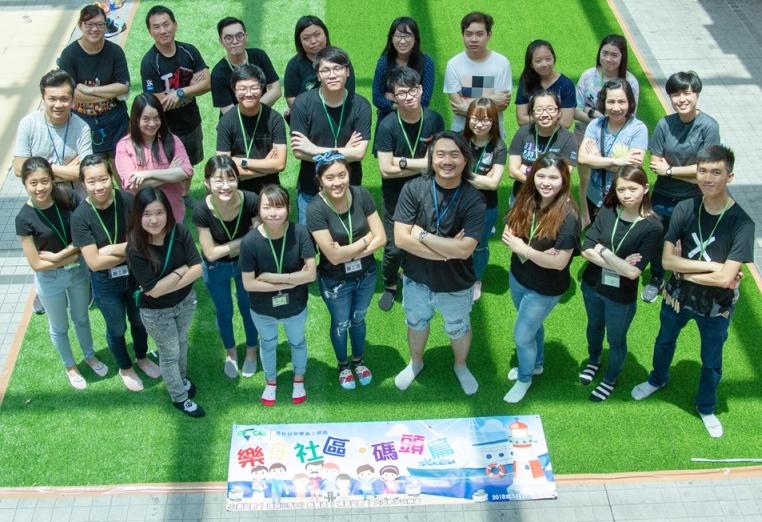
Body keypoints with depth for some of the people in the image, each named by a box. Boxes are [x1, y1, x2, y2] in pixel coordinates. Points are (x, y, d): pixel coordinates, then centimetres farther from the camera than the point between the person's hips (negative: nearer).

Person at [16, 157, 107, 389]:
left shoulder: (69, 199, -18)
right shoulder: (25, 218, -23)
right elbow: (36, 264, -19)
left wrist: (59, 255, -20)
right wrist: (72, 256, -19)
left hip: (78, 271, 2)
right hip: (50, 280, -2)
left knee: (81, 318, 26)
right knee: (59, 327, 21)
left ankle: (90, 356, 51)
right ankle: (70, 366, 45)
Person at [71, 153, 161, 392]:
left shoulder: (128, 200, -23)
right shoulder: (80, 216, -25)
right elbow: (95, 262, -24)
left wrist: (113, 249, -27)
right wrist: (130, 250, -24)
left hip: (136, 274, 2)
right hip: (106, 283, -2)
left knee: (139, 321, 27)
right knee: (117, 329, 23)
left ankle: (142, 358, 56)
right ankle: (125, 368, 50)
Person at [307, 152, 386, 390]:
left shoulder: (361, 195, -18)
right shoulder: (316, 209, -28)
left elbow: (381, 238, -16)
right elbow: (333, 256, -28)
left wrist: (349, 252, -24)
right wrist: (366, 239, -20)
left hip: (366, 274, 3)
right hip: (336, 281, -3)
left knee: (358, 319, 27)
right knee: (341, 323, 22)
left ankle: (359, 361, 54)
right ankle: (343, 366, 51)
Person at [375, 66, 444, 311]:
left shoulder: (434, 120, -11)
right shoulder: (387, 126, -18)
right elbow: (386, 170, -20)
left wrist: (403, 162, -20)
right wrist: (422, 165, -19)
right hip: (396, 197, -2)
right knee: (394, 248, 6)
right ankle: (390, 286, 33)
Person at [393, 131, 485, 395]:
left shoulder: (474, 199, -22)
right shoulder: (414, 189, -19)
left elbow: (464, 250, -28)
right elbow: (401, 238, -24)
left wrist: (421, 235, -26)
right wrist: (447, 250, -26)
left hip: (456, 285, -1)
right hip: (416, 280, 1)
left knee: (458, 330, 25)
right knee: (416, 324, 28)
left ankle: (461, 366, 55)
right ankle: (415, 362, 57)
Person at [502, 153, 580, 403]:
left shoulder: (567, 216, -28)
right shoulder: (526, 201, -12)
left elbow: (560, 262, -29)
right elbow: (508, 233, -9)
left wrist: (524, 249, -23)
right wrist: (538, 254, -25)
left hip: (545, 289, -5)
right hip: (518, 277, 6)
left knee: (522, 335, 9)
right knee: (533, 324, 29)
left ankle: (525, 378, 38)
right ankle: (536, 364, 56)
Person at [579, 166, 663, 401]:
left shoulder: (653, 227, -24)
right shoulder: (607, 212, -14)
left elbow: (633, 272, -27)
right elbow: (586, 250, -17)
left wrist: (603, 251, -21)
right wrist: (619, 264, -25)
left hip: (621, 295, -3)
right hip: (592, 285, 4)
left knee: (616, 340, 20)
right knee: (594, 326, 30)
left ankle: (610, 380, 47)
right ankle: (593, 361, 59)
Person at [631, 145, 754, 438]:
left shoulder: (741, 223, -26)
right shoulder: (684, 210, -17)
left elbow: (725, 278, -30)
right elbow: (667, 260, -20)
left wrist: (684, 268, -20)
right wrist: (711, 265, -26)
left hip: (716, 307, -2)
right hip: (677, 296, 3)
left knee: (711, 362, 19)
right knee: (665, 342, 28)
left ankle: (706, 408, 46)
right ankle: (657, 379, 59)